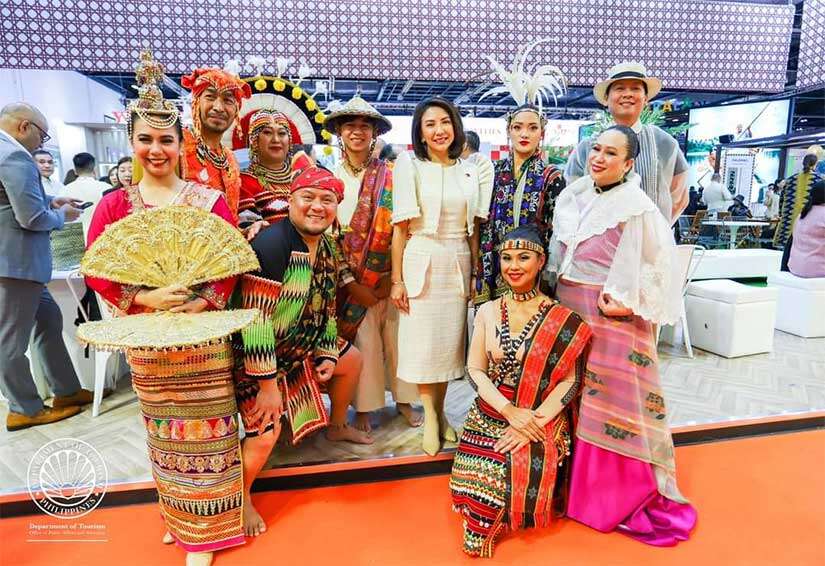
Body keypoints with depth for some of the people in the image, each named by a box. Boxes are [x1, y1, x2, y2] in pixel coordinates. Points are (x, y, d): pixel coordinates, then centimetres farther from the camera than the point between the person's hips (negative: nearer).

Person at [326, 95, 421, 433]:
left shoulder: (388, 176, 3)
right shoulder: (331, 175, 4)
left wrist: (396, 276, -6)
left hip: (387, 272, 1)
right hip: (350, 275, 0)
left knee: (395, 336, 6)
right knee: (363, 340, 1)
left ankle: (403, 399, 22)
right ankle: (364, 406, 16)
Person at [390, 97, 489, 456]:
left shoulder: (469, 172, 11)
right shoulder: (409, 165, -2)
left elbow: (472, 230, 12)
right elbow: (400, 227, -6)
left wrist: (476, 274, 6)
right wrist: (397, 279, -9)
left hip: (458, 265, 4)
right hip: (421, 263, -4)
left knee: (450, 340, 9)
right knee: (423, 341, 2)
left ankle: (439, 412, 26)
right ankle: (430, 416, 19)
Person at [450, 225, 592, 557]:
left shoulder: (561, 319, -6)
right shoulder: (488, 312, 3)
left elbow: (570, 381, -7)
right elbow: (476, 370, 1)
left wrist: (534, 421, -17)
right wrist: (509, 411, -14)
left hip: (542, 421, -2)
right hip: (491, 415, 2)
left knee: (528, 475, -25)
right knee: (479, 477, -19)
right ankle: (485, 530, 13)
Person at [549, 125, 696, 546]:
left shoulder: (637, 208, -13)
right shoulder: (572, 196, 6)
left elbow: (661, 265, -13)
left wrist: (628, 303, -19)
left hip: (612, 317, -6)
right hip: (567, 311, 7)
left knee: (613, 402, 1)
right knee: (574, 400, 15)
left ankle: (629, 495, 20)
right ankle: (580, 483, 33)